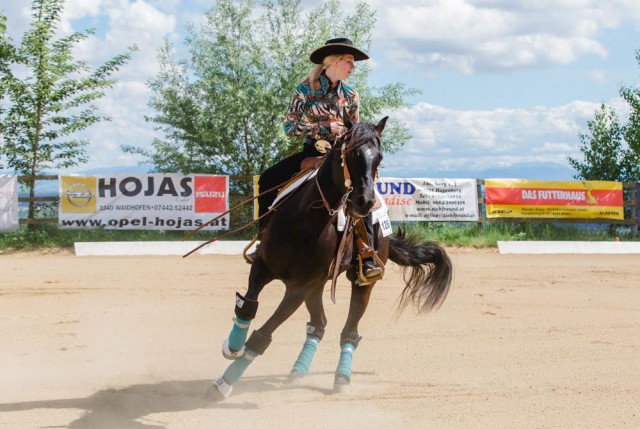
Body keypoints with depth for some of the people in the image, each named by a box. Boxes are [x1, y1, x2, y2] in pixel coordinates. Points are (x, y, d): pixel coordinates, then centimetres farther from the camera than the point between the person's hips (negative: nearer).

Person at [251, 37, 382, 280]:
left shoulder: (351, 95, 6)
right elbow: (289, 127, -7)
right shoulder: (306, 89, -2)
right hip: (311, 152, 0)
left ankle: (367, 259, -33)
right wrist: (324, 128, -15)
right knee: (268, 180, -17)